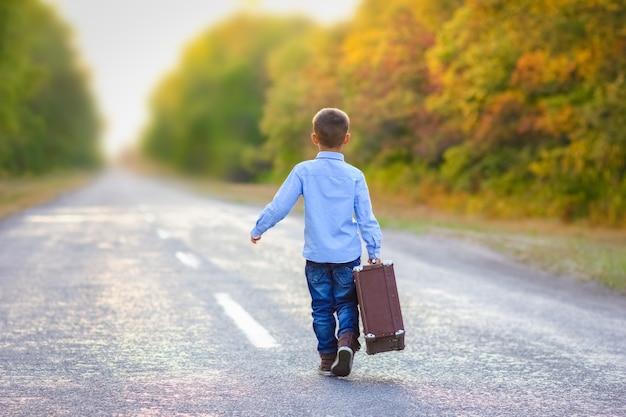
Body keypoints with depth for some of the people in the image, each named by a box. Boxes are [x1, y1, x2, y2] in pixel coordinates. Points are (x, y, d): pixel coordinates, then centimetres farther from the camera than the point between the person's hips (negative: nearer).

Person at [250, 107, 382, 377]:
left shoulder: (304, 171, -7)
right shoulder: (355, 175, -3)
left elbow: (279, 206, -6)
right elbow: (366, 218, -2)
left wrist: (257, 230, 8)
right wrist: (374, 251, 5)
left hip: (316, 256, 0)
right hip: (348, 255, 0)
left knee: (322, 307, 11)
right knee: (347, 304, 11)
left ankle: (328, 358, 13)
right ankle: (347, 339, -15)